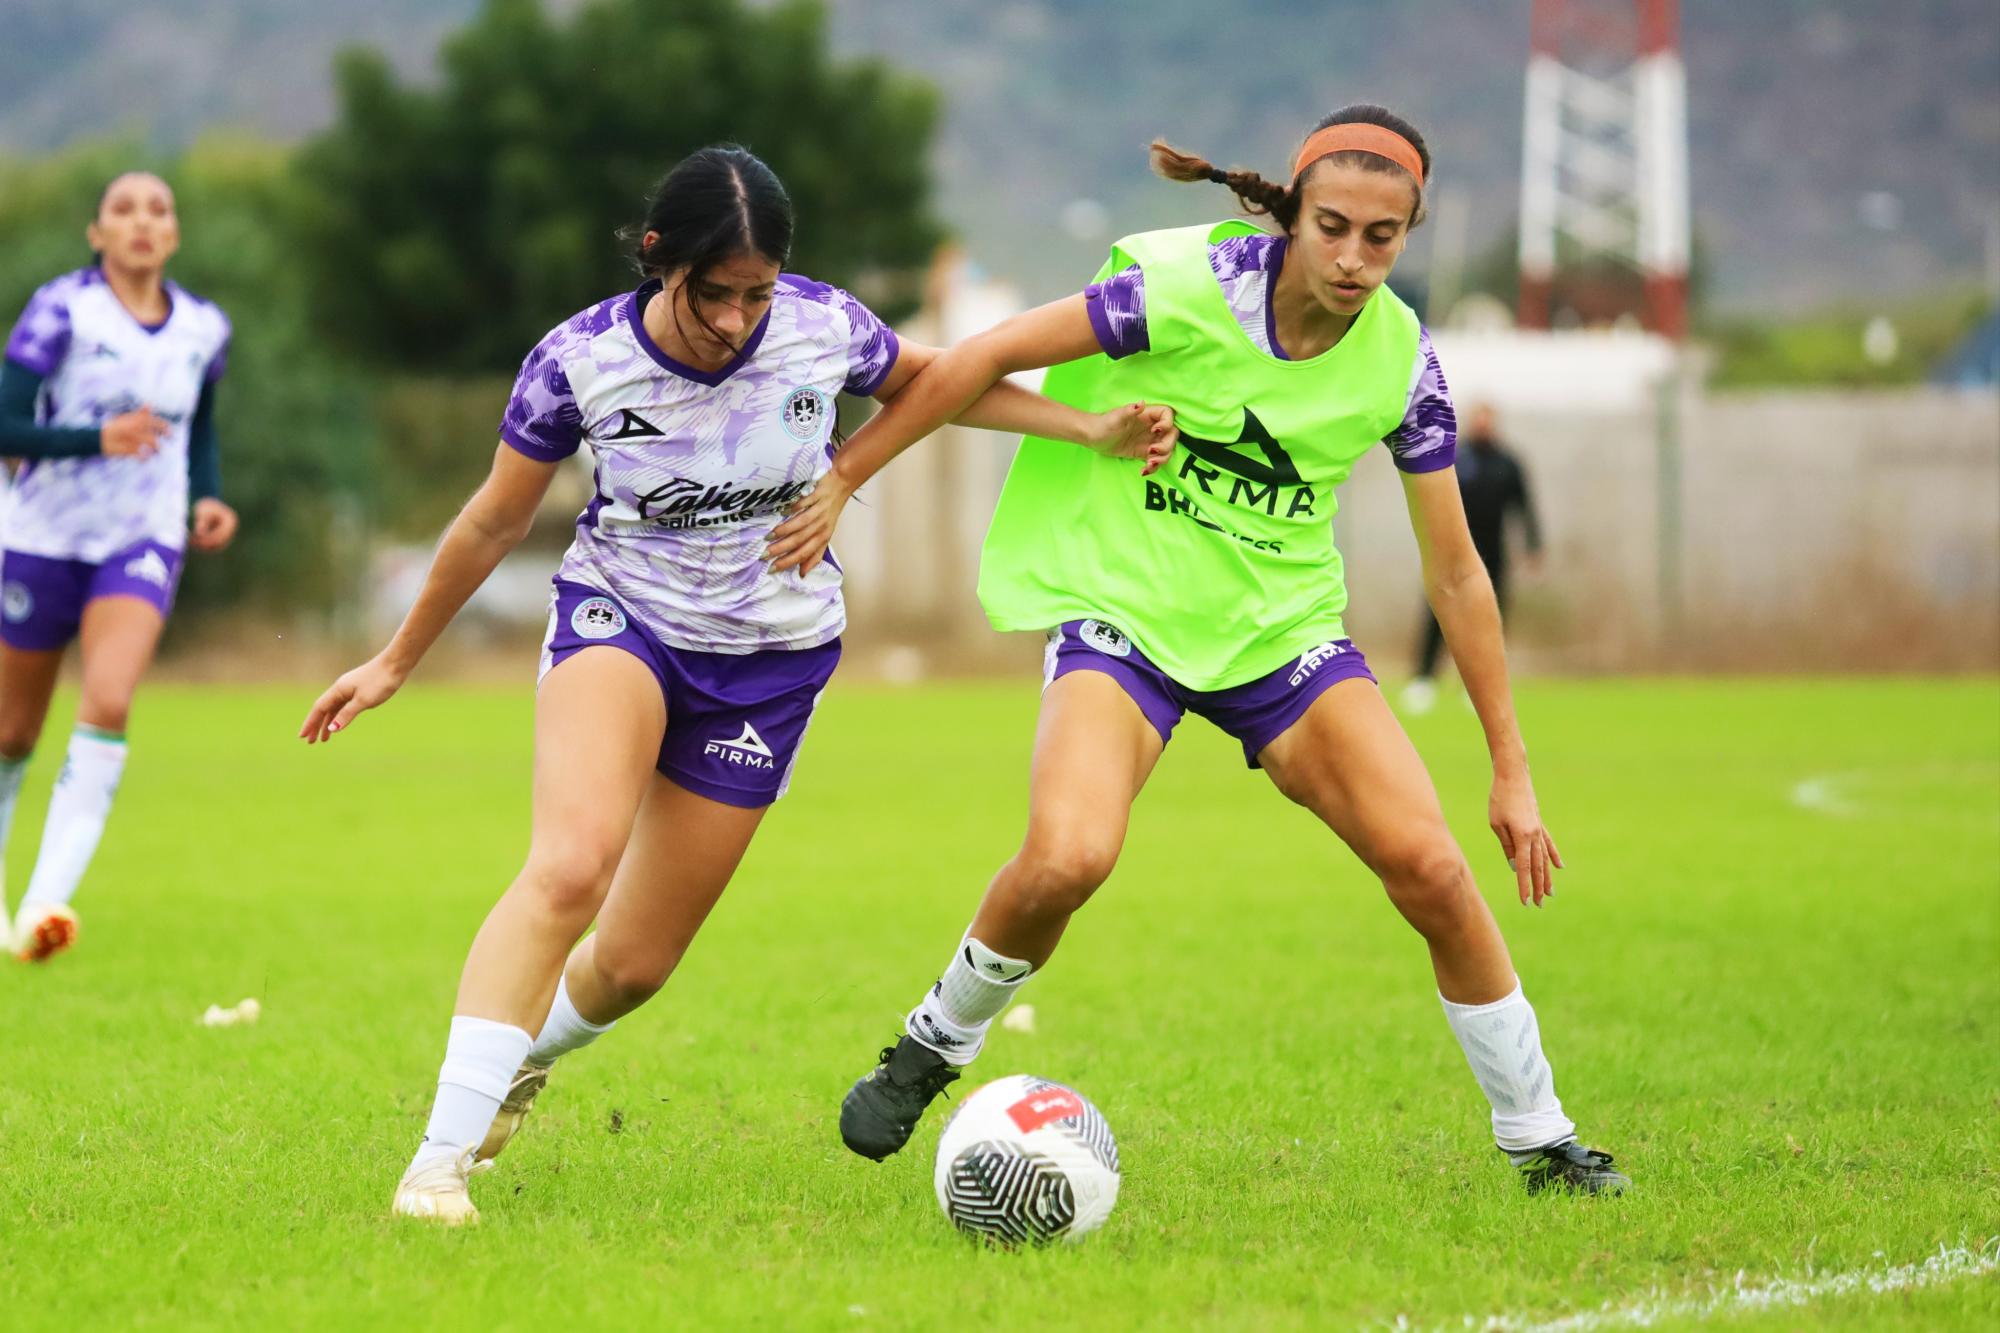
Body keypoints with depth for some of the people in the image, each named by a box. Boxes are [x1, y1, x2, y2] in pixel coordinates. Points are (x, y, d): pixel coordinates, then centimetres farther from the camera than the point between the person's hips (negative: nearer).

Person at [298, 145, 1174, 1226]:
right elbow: (495, 521, -1)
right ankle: (441, 1156, -30)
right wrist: (396, 661, 9)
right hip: (619, 617, -2)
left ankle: (522, 1055, 42)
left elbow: (931, 381, 8)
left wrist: (1094, 430, -1)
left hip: (771, 657, 2)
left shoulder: (824, 328, -15)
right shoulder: (580, 360, -18)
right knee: (570, 865, -32)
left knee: (634, 963, 5)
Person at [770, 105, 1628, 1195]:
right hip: (1122, 605, -3)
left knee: (1432, 870, -10)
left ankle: (1539, 1142, 8)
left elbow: (1454, 573, 2)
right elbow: (989, 356, -10)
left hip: (1281, 625, 3)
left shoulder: (1401, 360, -7)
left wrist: (1512, 769, 4)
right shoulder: (1186, 288, -19)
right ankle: (934, 1045, 2)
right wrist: (842, 480, -8)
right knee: (1068, 858, -28)